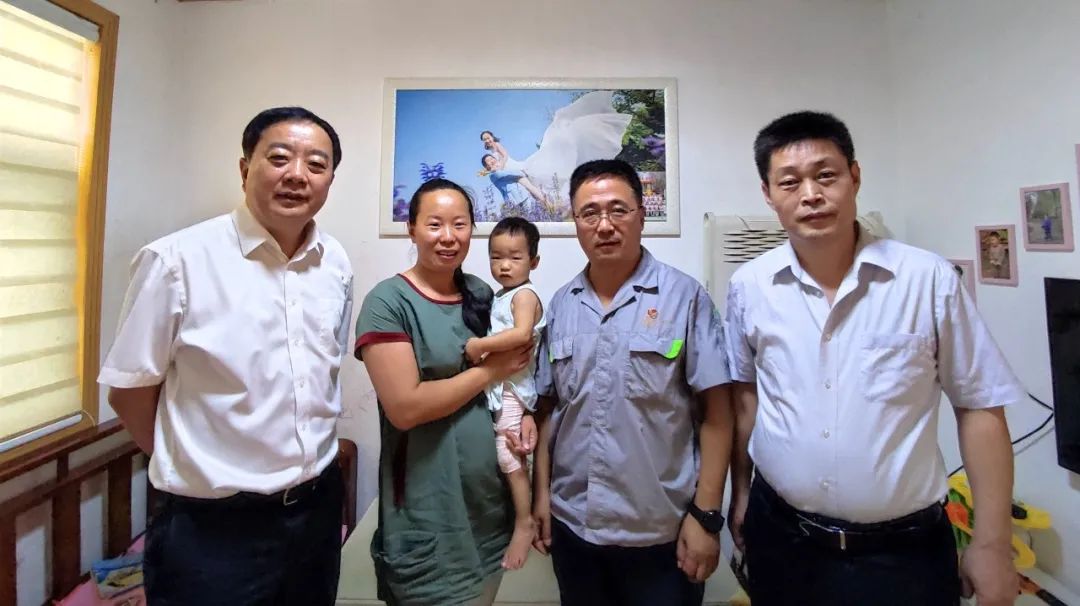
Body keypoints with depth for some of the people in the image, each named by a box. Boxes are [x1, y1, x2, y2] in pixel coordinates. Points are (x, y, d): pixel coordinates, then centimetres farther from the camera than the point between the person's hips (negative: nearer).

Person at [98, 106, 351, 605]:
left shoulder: (337, 263, -1)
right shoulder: (176, 260, -16)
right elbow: (128, 390, -7)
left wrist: (309, 459, 11)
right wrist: (197, 469, 2)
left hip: (319, 505, 5)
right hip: (212, 526, -5)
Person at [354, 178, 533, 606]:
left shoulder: (482, 294, 4)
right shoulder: (388, 301, -14)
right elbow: (405, 407, -22)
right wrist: (490, 371, -14)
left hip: (492, 495, 6)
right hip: (429, 511, -6)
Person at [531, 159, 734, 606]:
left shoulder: (685, 296, -9)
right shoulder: (560, 305, 2)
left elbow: (715, 413, -8)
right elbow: (548, 407, 7)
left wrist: (705, 515, -10)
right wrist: (541, 492, 6)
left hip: (661, 533, -3)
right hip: (572, 526, 4)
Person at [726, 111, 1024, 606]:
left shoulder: (930, 279, -11)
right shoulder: (748, 286, -6)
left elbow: (980, 406, -4)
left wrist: (992, 544, -3)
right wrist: (740, 493, 9)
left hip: (905, 548, -1)